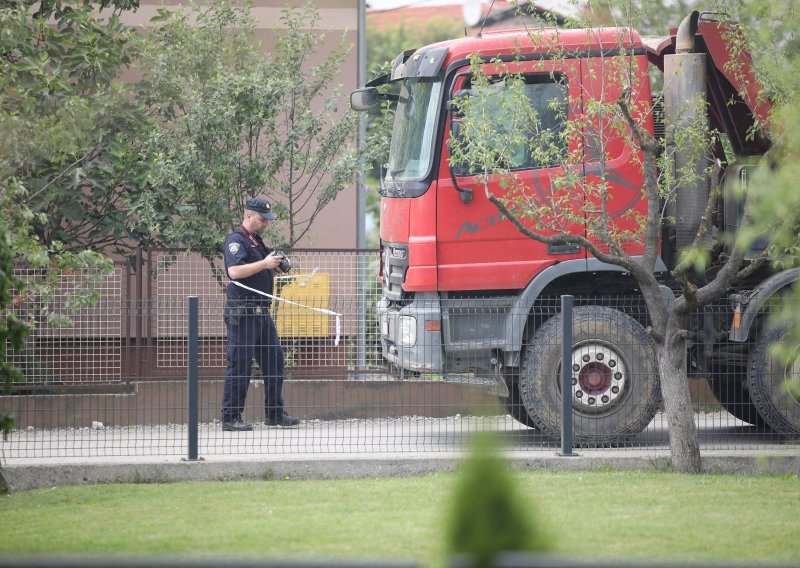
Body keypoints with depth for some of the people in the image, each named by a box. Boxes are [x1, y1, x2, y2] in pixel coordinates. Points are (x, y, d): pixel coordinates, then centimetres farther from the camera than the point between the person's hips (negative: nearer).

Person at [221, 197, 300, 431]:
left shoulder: (257, 241, 19)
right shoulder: (236, 240, -10)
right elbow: (234, 271, -25)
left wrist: (275, 265, 8)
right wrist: (264, 263, -21)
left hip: (261, 313, 9)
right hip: (242, 313, -9)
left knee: (274, 361, 11)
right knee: (240, 366, -7)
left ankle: (275, 413, 19)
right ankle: (230, 418, -4)